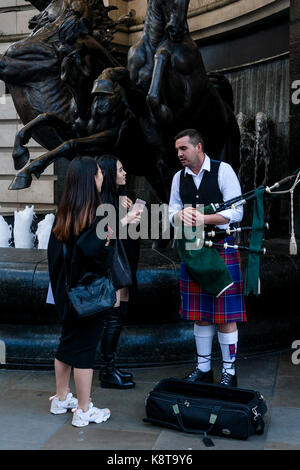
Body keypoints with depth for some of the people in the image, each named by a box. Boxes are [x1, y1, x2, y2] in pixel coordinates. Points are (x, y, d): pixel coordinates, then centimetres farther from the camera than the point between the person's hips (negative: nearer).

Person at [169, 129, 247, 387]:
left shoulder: (223, 171, -7)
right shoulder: (179, 177, 9)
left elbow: (236, 212, -12)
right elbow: (172, 212, 10)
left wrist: (203, 218, -24)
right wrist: (181, 215, -14)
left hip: (222, 248, -5)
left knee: (225, 312, 0)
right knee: (199, 312, 11)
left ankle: (229, 371, 14)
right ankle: (204, 368, 24)